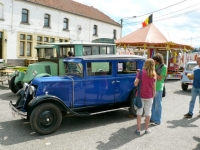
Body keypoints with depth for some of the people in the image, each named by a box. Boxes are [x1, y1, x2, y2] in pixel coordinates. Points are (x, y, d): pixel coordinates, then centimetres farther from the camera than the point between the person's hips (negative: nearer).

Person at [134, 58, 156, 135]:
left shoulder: (141, 72, -10)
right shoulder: (153, 75, -1)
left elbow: (135, 84, -10)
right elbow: (154, 88, 2)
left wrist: (137, 76, 4)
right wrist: (153, 96, 13)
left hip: (141, 95, -2)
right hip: (149, 96, 2)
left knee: (139, 112, 7)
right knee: (148, 112, 12)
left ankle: (138, 129, 10)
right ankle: (147, 129, 22)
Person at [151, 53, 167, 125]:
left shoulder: (164, 67, -10)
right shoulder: (156, 66, 9)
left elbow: (160, 78, -15)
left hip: (158, 88, -7)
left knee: (158, 104, 2)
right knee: (153, 104, 15)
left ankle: (157, 120, 13)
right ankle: (152, 118, 28)